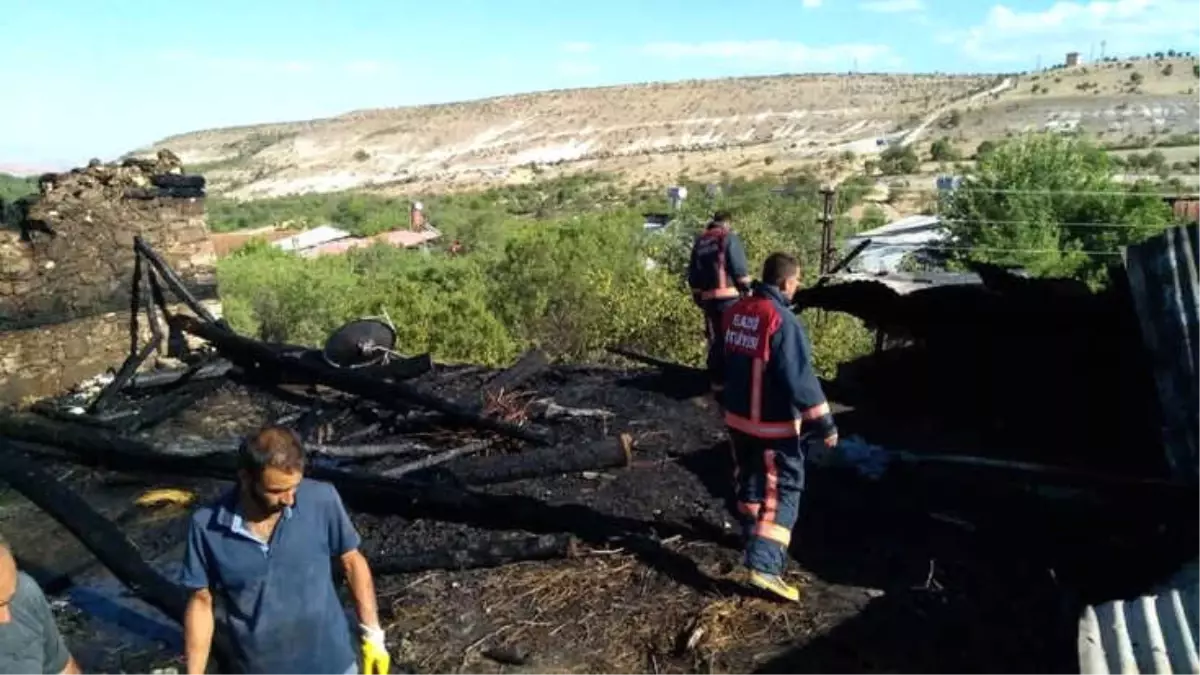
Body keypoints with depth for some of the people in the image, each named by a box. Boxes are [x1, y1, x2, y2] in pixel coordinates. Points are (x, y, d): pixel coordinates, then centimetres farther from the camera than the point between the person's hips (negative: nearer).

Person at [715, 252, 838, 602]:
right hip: (773, 424, -8)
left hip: (737, 416, 8)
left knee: (749, 481, 22)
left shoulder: (736, 311, 3)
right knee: (782, 491, -1)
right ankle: (765, 564, -9)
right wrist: (824, 422, -18)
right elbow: (800, 377, -24)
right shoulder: (782, 320, -22)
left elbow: (723, 361, 15)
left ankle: (755, 538, 41)